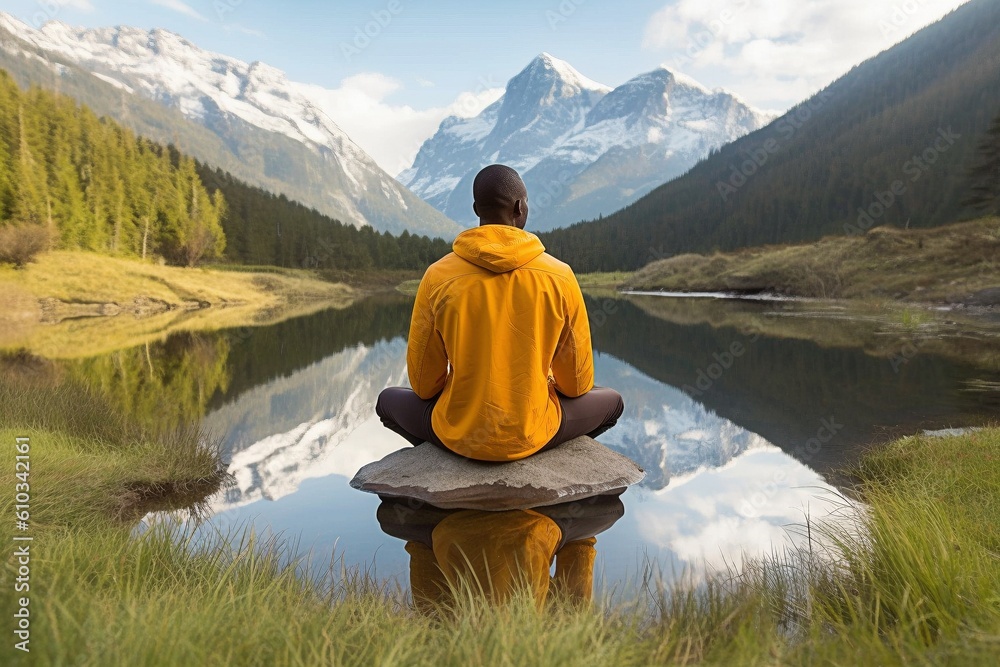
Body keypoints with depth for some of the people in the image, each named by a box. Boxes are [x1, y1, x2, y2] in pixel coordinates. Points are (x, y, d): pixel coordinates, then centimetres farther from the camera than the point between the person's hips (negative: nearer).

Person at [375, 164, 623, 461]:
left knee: (389, 400, 31)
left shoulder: (438, 277, -11)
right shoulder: (560, 276, -11)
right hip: (533, 434, 0)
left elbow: (423, 384, -2)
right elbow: (577, 383, -1)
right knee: (612, 401, 28)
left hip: (458, 433, 1)